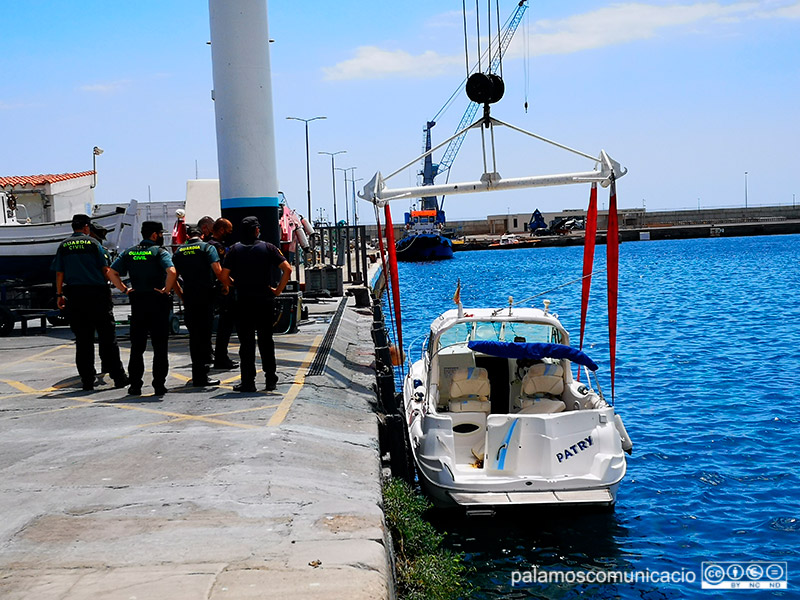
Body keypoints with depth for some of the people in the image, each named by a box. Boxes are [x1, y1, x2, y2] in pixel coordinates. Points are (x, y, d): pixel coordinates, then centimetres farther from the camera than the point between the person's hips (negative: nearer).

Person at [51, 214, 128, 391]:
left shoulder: (63, 246, 7)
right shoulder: (93, 243, 0)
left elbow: (59, 273, 6)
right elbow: (105, 269, -1)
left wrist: (59, 295, 11)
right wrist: (105, 286, 15)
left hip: (74, 294, 3)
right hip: (97, 293, -3)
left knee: (82, 339, 6)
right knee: (107, 337, 2)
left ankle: (87, 381, 5)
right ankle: (118, 377, 3)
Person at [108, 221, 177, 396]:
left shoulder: (129, 253, 9)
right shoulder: (159, 252, -6)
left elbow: (111, 272, 4)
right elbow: (172, 271, -23)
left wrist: (125, 289, 6)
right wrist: (166, 290, -12)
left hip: (137, 301, 4)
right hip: (158, 302, -4)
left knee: (136, 346, 10)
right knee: (159, 346, 3)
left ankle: (135, 385, 9)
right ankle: (159, 385, 2)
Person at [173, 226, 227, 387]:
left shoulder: (179, 251, 10)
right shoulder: (208, 248, -1)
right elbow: (217, 270, -13)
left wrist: (180, 294, 16)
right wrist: (225, 285, 2)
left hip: (188, 295, 4)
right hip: (205, 294, -4)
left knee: (194, 333, 14)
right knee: (204, 333, -3)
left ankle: (198, 372, 22)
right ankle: (200, 376, -5)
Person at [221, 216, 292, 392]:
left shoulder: (235, 249, 1)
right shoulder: (267, 248, 0)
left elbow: (224, 276, -4)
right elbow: (287, 269, -8)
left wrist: (237, 285, 13)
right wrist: (278, 290, 1)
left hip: (243, 302, -1)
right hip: (264, 301, 1)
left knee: (246, 343, 3)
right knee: (266, 342, 10)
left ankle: (248, 382, 2)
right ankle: (271, 380, 12)